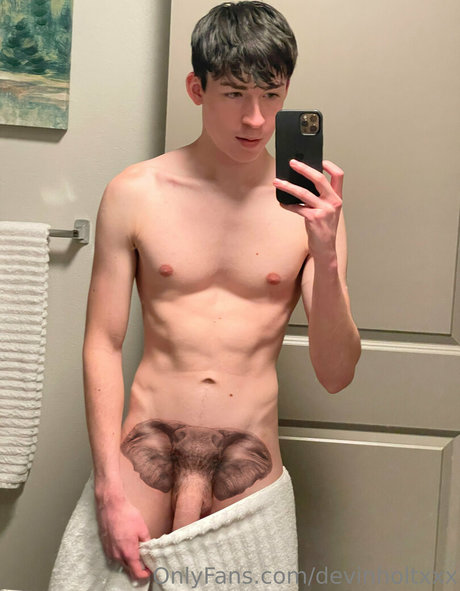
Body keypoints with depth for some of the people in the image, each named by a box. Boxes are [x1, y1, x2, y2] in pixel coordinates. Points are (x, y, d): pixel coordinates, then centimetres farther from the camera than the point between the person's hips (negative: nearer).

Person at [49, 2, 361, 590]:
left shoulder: (309, 206, -2)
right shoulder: (135, 193, -2)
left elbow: (335, 375, -4)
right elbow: (102, 345, -2)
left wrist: (326, 256, -19)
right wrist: (110, 490, -9)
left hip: (250, 459, 1)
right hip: (146, 445, 0)